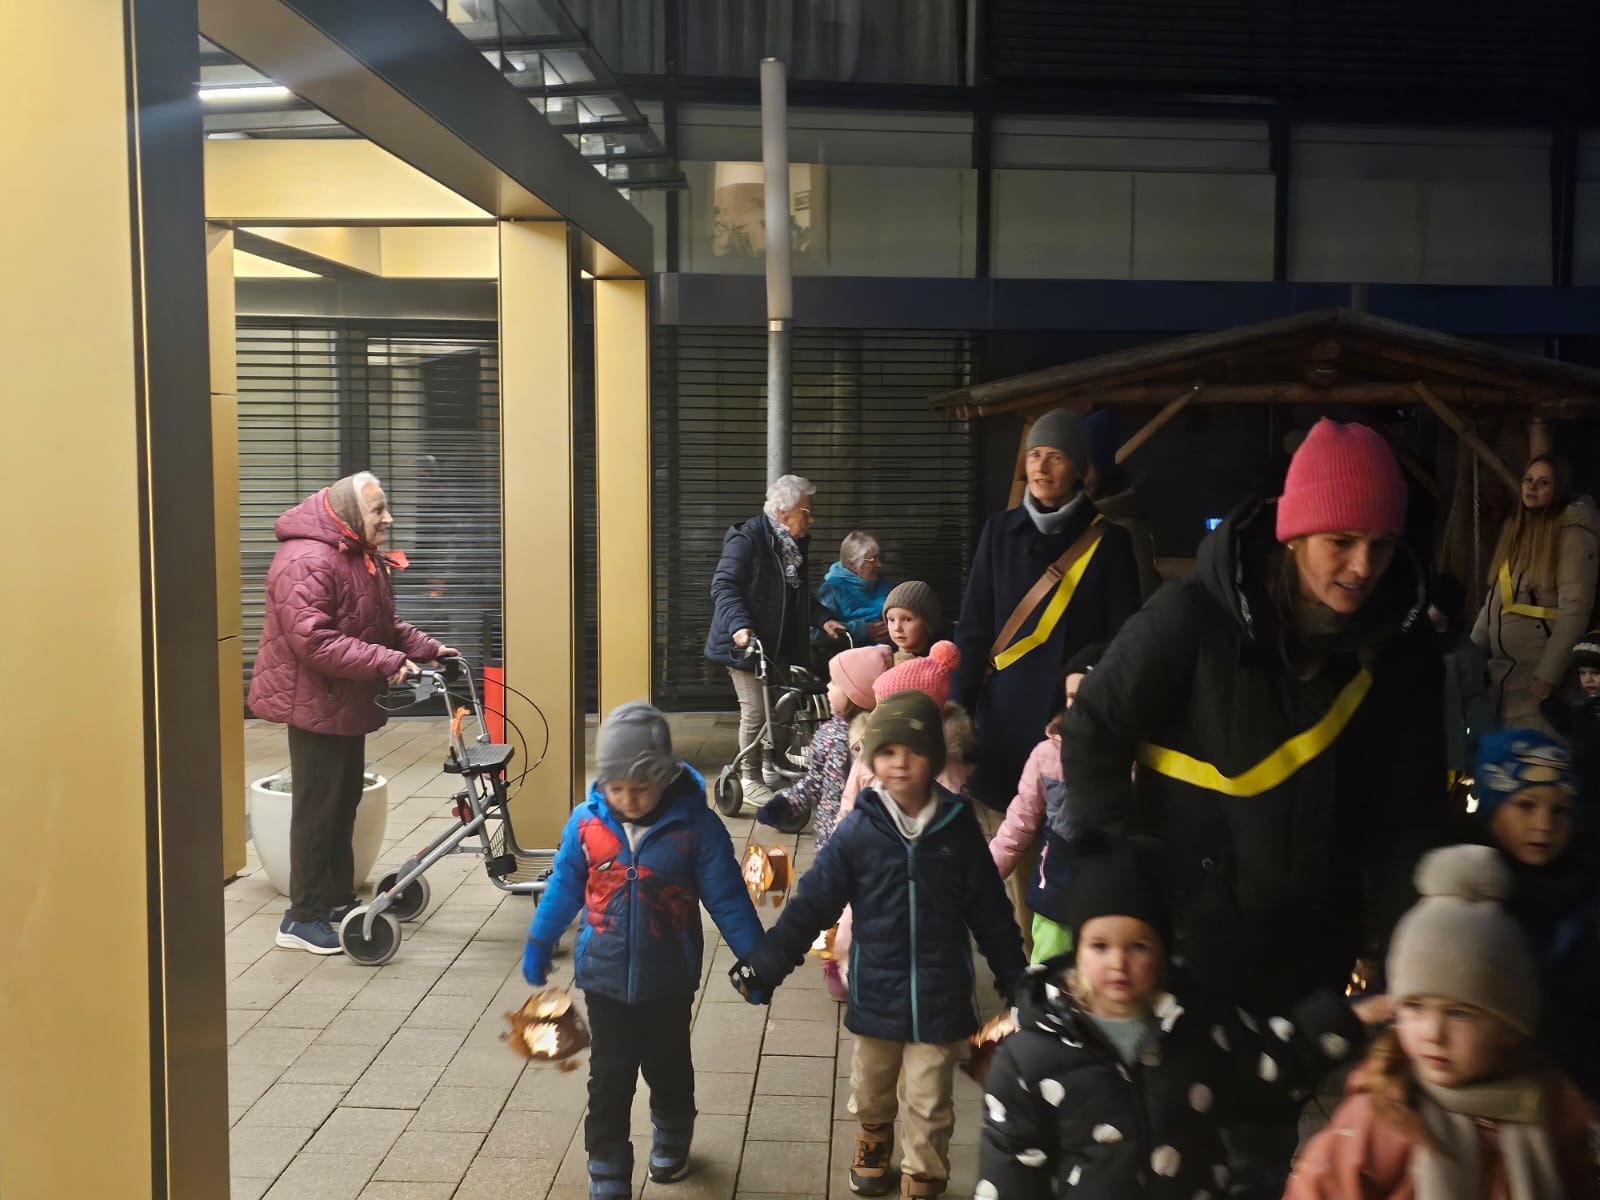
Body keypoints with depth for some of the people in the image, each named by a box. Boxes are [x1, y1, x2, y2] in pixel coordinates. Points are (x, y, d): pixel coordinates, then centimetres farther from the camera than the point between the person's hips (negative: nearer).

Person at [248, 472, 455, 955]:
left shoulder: (365, 559, 11)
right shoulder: (306, 561, -23)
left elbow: (385, 625, 18)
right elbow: (314, 642, -30)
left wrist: (427, 648, 4)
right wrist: (387, 661, -30)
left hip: (349, 703, 10)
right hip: (314, 703, -10)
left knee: (345, 803, 17)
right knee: (317, 809, -3)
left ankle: (339, 899, 30)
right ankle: (303, 918, 8)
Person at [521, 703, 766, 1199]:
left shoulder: (696, 825, -20)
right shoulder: (586, 821, -13)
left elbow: (727, 899, -13)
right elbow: (564, 888, 1)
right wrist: (538, 945, 9)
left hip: (669, 980, 0)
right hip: (605, 979, 0)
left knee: (669, 1069, 22)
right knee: (609, 1082, 7)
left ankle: (671, 1142, 49)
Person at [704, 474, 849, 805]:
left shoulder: (795, 544, 11)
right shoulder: (747, 540, -16)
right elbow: (723, 586, -22)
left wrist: (822, 619, 6)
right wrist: (739, 625, -36)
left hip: (780, 644, 8)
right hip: (746, 643, -8)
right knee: (756, 712, -6)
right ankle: (752, 780, 9)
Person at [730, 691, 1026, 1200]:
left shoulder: (958, 826, -8)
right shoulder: (859, 830, -11)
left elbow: (992, 914, 1)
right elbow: (812, 903, -10)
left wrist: (1016, 983, 6)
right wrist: (765, 965, -16)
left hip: (939, 998, -1)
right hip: (877, 992, 1)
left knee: (928, 1106, 9)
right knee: (870, 1091, 22)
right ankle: (874, 1139, 52)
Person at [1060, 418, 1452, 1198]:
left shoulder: (1402, 640, -5)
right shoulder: (1194, 617, -19)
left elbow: (1412, 806, 2)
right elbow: (1091, 734, -10)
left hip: (1314, 942, 4)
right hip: (1194, 924, -3)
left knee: (1269, 1134, 19)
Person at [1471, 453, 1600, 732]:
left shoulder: (1573, 532, -10)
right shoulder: (1517, 528, 15)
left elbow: (1574, 606, -17)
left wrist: (1550, 672, -22)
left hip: (1535, 665, -8)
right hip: (1501, 662, 8)